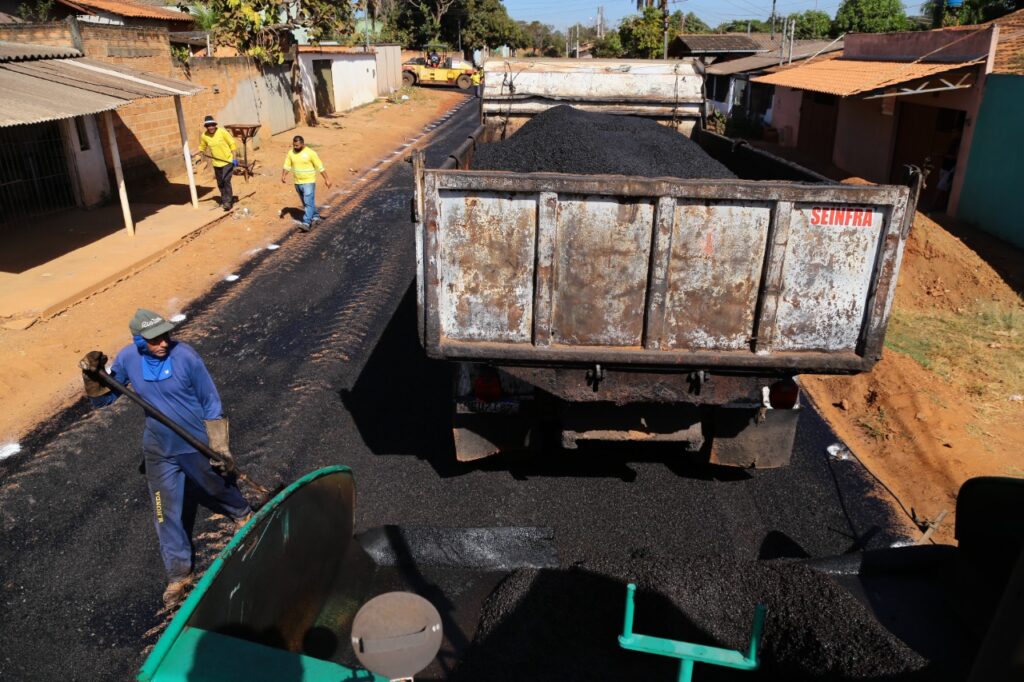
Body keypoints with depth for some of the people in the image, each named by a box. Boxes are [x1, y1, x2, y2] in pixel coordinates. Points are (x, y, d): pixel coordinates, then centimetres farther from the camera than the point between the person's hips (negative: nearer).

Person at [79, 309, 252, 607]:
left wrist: (220, 447, -14)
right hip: (159, 451, 3)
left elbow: (211, 404, -14)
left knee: (220, 486, 21)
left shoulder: (185, 356, -23)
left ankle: (242, 514, 54)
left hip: (197, 445, -3)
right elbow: (103, 399, 0)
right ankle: (179, 573, 26)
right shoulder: (128, 358, -12)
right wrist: (93, 377, -21)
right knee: (166, 514, 9)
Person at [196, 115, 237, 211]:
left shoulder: (222, 132, -14)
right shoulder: (204, 136, -3)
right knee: (220, 183, 12)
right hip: (216, 163, 5)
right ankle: (224, 199, 30)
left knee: (226, 181, -17)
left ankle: (228, 201, -10)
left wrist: (234, 159, -13)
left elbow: (232, 144, -9)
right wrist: (198, 155, -4)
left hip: (228, 161, -4)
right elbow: (202, 148, 13)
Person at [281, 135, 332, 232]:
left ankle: (306, 223, -19)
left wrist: (326, 179, -10)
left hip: (309, 182, -6)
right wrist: (284, 175, -13)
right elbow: (287, 166, 5)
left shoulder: (310, 153, -13)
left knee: (308, 202, -13)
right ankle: (316, 216, 36)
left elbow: (320, 167, -9)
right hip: (297, 183, 6)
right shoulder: (291, 152, 2)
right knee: (306, 202, 17)